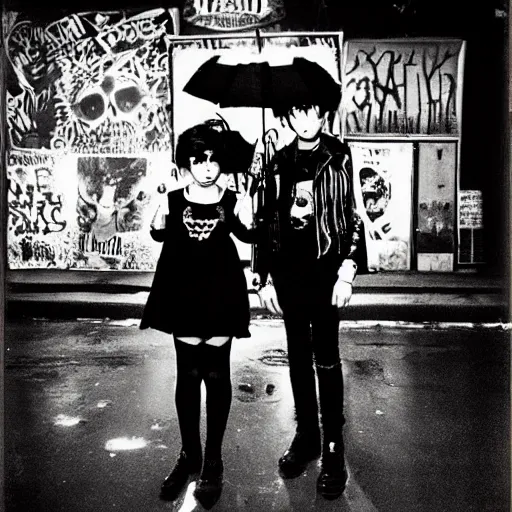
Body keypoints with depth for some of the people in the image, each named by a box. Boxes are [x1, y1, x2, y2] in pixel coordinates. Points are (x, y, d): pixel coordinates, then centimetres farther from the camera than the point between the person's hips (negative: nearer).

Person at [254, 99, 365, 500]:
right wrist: (265, 277, 6)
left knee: (326, 357, 0)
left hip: (326, 268, -3)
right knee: (298, 355, 11)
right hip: (288, 271, 4)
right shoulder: (279, 163, 8)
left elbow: (353, 216, -3)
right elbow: (268, 222, 9)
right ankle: (306, 436, 26)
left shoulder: (339, 157, -1)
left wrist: (347, 270, -11)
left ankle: (333, 447, 12)